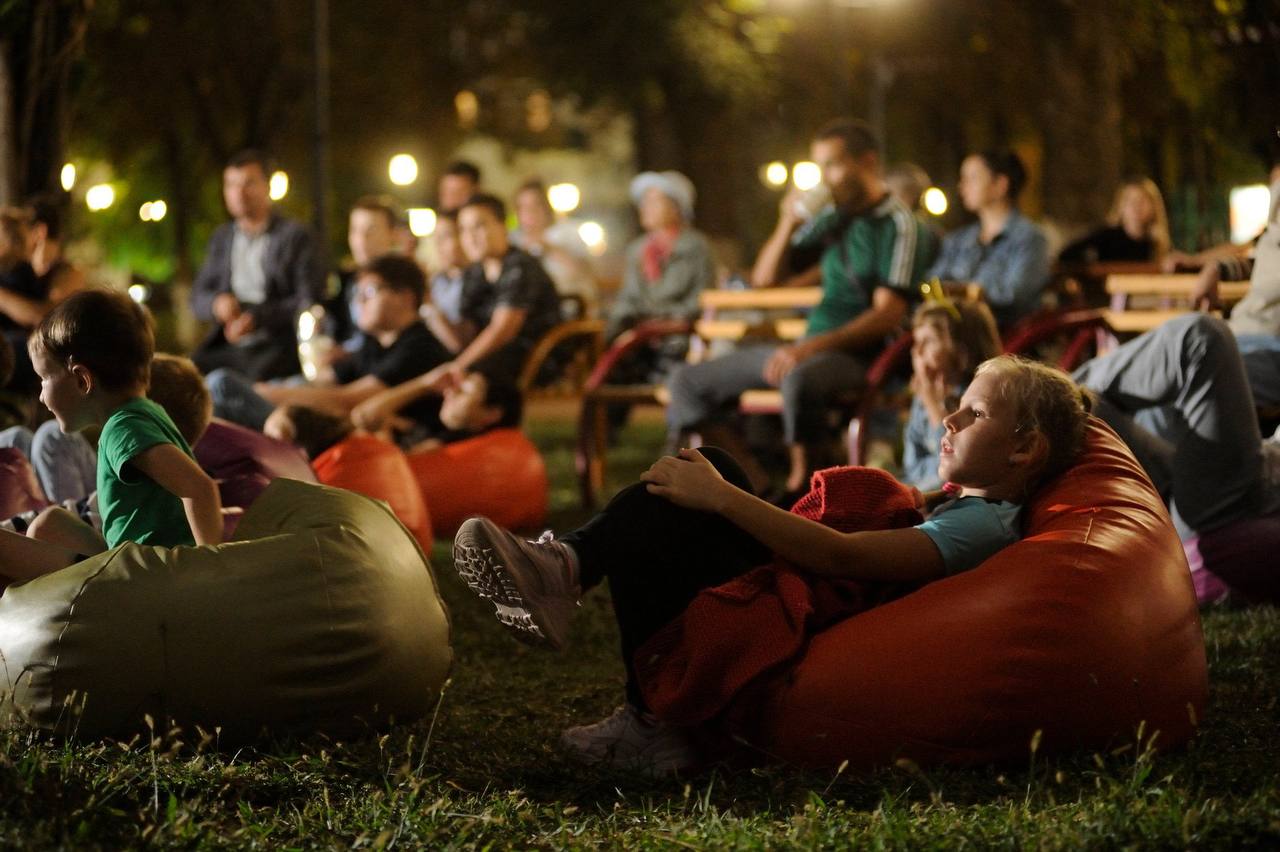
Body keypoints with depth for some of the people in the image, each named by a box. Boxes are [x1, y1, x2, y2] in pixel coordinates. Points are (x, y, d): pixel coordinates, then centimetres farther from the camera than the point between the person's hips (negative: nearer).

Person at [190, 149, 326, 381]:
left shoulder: (297, 237, 2)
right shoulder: (221, 238, 19)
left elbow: (309, 302, -5)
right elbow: (198, 298, 18)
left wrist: (257, 317, -17)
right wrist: (217, 303, -6)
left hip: (277, 346, -5)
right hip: (227, 346, 5)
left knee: (257, 377, -35)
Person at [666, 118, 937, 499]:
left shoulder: (899, 225, -7)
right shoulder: (829, 220, 17)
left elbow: (888, 314, -17)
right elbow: (764, 279, 23)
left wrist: (813, 347, -25)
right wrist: (788, 224, 5)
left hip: (854, 354, -9)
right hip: (804, 348, 9)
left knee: (800, 379, -43)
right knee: (687, 383, 3)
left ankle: (800, 488, -26)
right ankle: (751, 483, 0)